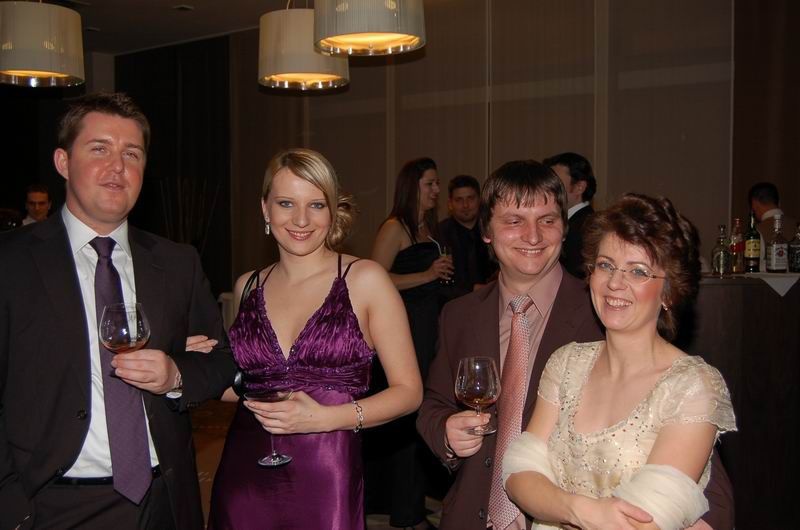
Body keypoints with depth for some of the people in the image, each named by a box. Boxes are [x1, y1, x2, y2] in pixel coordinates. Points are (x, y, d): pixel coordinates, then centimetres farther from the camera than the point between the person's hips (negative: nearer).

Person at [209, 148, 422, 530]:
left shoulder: (364, 279, -4)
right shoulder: (248, 286, 7)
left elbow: (408, 390, -5)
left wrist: (325, 417, -17)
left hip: (325, 483, -3)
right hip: (244, 480, 4)